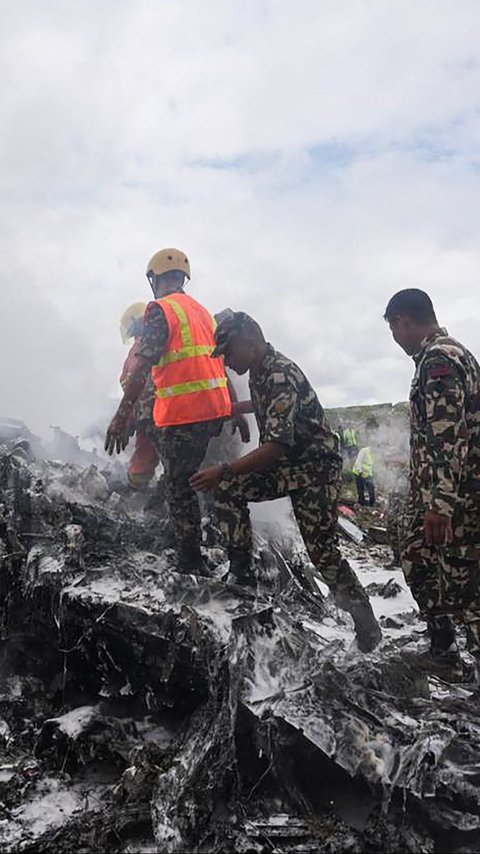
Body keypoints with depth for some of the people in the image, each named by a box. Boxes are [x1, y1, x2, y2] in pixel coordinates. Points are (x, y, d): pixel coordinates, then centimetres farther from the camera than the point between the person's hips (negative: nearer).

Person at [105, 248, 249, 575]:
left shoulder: (160, 309, -6)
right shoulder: (203, 311, 18)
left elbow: (143, 367, -16)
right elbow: (221, 366, 19)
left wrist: (123, 414, -17)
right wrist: (235, 411, 23)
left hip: (181, 414, -8)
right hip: (216, 410, 8)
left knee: (179, 488, 1)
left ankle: (192, 565, 7)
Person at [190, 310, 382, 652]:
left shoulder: (281, 375, -26)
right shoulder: (259, 371, 3)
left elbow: (277, 445, -32)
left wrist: (224, 471, -30)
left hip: (316, 467, -8)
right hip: (284, 465, 8)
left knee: (323, 551, -8)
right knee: (229, 489, -6)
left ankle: (368, 628, 9)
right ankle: (242, 575, 3)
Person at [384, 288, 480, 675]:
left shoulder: (438, 360, -17)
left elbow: (449, 437, -24)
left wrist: (439, 503, -25)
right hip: (441, 492, 10)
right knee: (418, 562, 20)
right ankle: (442, 649, 32)